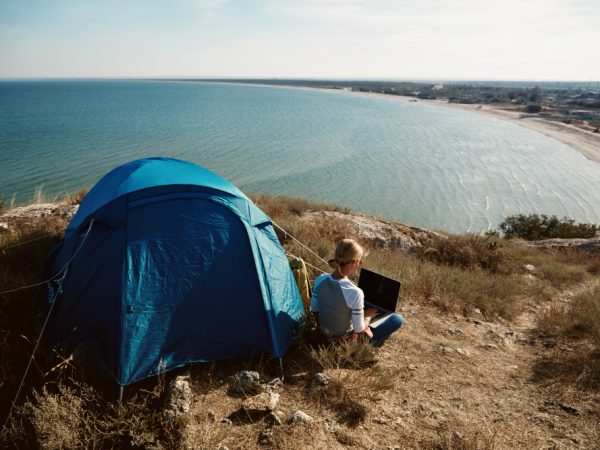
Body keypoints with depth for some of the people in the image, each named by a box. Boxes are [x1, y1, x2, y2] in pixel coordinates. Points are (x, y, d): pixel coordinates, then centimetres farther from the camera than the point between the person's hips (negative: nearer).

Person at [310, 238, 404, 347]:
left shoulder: (320, 279, -17)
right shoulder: (355, 293, -34)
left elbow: (314, 310, -2)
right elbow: (359, 330, -21)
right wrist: (368, 316, -1)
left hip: (324, 332, 6)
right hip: (345, 339, -6)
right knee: (398, 318, 4)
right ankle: (370, 343, 16)